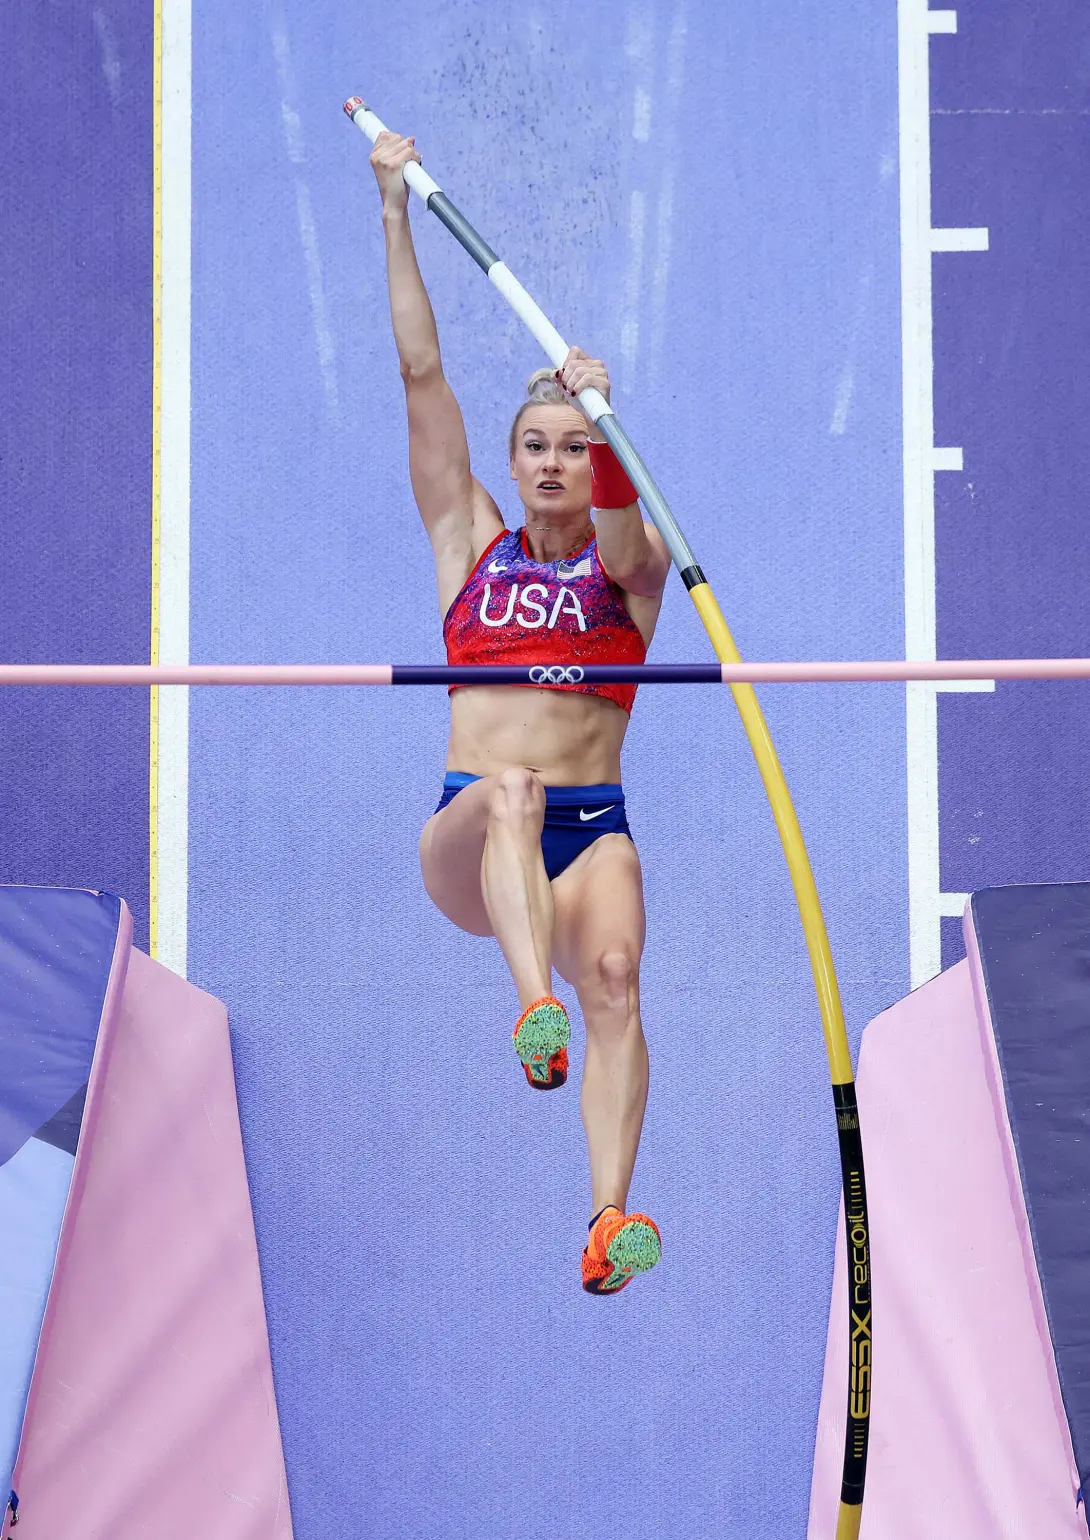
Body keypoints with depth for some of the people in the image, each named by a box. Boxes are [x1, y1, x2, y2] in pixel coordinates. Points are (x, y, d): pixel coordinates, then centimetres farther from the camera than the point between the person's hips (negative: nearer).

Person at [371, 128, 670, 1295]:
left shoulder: (632, 568, 12)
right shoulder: (470, 546, 16)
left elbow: (620, 540, -14)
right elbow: (421, 374, 12)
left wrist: (603, 420, -34)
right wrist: (396, 211, 9)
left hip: (591, 830, 0)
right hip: (465, 837, 0)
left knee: (613, 972, -28)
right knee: (511, 789, -34)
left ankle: (612, 1215, -38)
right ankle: (534, 1007, -54)